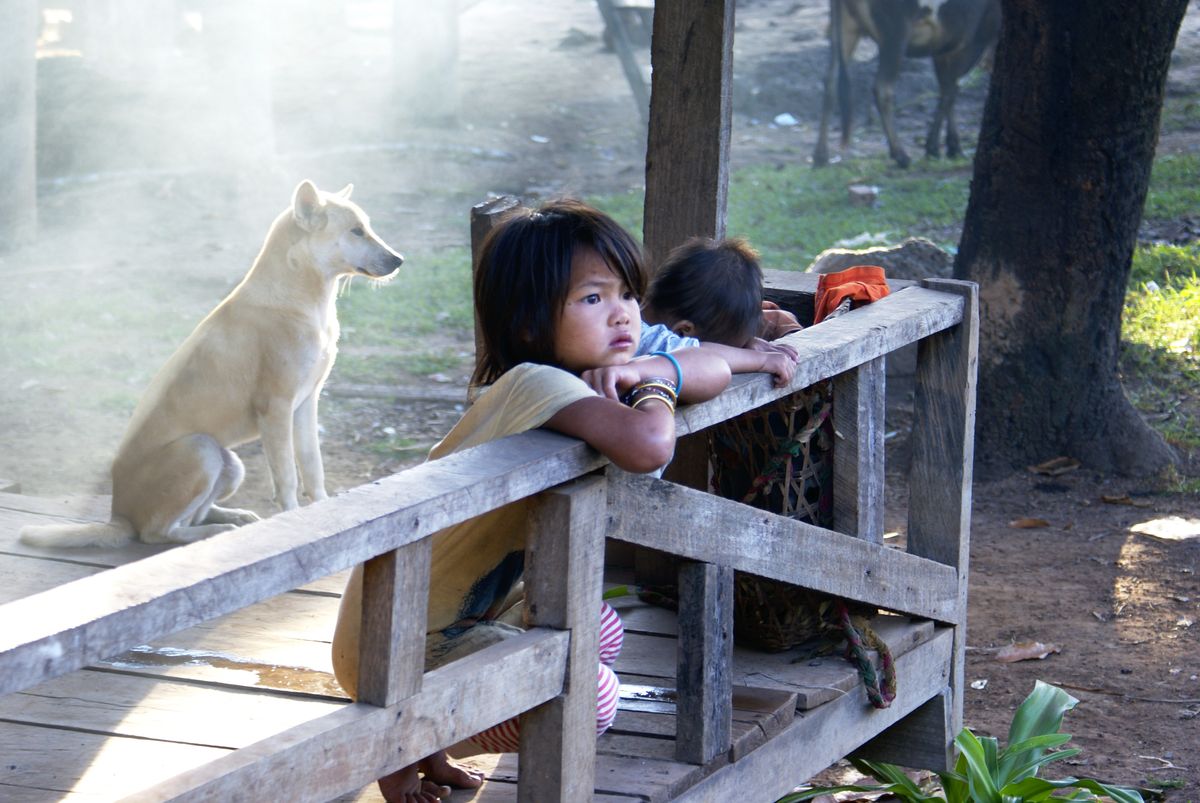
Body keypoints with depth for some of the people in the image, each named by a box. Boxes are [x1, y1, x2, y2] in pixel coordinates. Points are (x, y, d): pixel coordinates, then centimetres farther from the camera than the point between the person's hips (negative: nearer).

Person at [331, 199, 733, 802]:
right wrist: (655, 390, -19)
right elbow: (646, 447, -43)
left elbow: (713, 370, 12)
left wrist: (649, 368, -10)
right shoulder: (537, 384, -24)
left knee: (598, 631, 19)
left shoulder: (579, 377, 4)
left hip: (457, 614, 10)